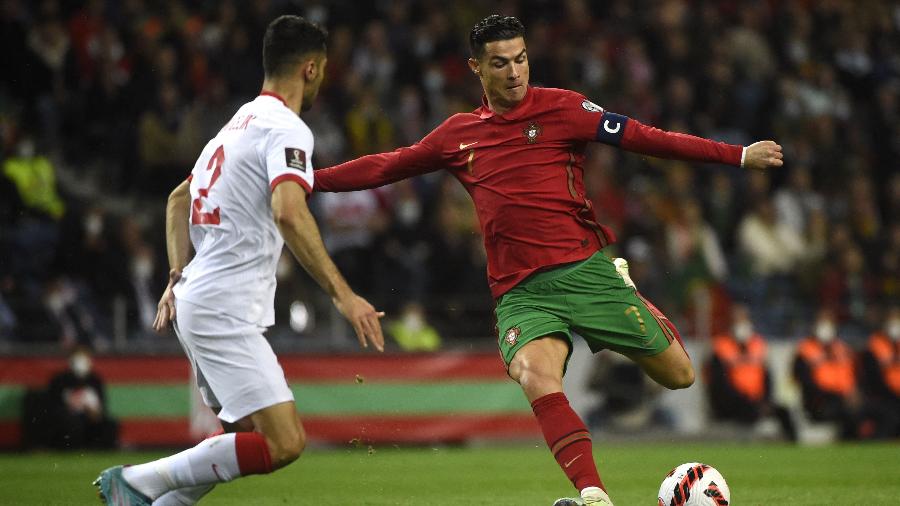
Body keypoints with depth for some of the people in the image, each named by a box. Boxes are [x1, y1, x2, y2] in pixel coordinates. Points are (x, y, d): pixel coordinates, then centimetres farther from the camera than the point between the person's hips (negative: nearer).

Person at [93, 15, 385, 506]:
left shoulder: (239, 123, 20)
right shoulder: (287, 130, -10)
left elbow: (179, 198, 29)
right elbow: (288, 213, -27)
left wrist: (178, 277, 22)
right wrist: (342, 294, -28)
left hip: (194, 302, 10)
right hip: (224, 313, -10)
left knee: (252, 434, 16)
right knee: (282, 444, -14)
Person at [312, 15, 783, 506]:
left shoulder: (560, 108, 2)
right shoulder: (458, 135, 13)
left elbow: (642, 137, -3)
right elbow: (385, 167, 24)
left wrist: (738, 155, -10)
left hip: (585, 272, -1)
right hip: (521, 294, 1)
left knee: (678, 375, -2)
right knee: (536, 376, -31)